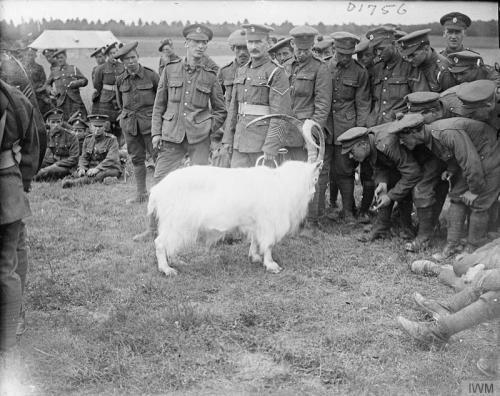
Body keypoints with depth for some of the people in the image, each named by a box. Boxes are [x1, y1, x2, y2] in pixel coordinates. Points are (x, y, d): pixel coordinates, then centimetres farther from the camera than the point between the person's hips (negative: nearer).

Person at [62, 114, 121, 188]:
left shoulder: (111, 139, -5)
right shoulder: (88, 139, 13)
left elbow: (111, 159, -18)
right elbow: (84, 157, 9)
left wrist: (97, 168, -33)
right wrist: (82, 168, -15)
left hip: (110, 170, -7)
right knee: (76, 174, -20)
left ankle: (74, 183, -54)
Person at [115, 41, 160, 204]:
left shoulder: (151, 75, -5)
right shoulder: (120, 80, 5)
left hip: (149, 121, -4)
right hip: (129, 123, 4)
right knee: (136, 158, 8)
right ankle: (141, 193, 15)